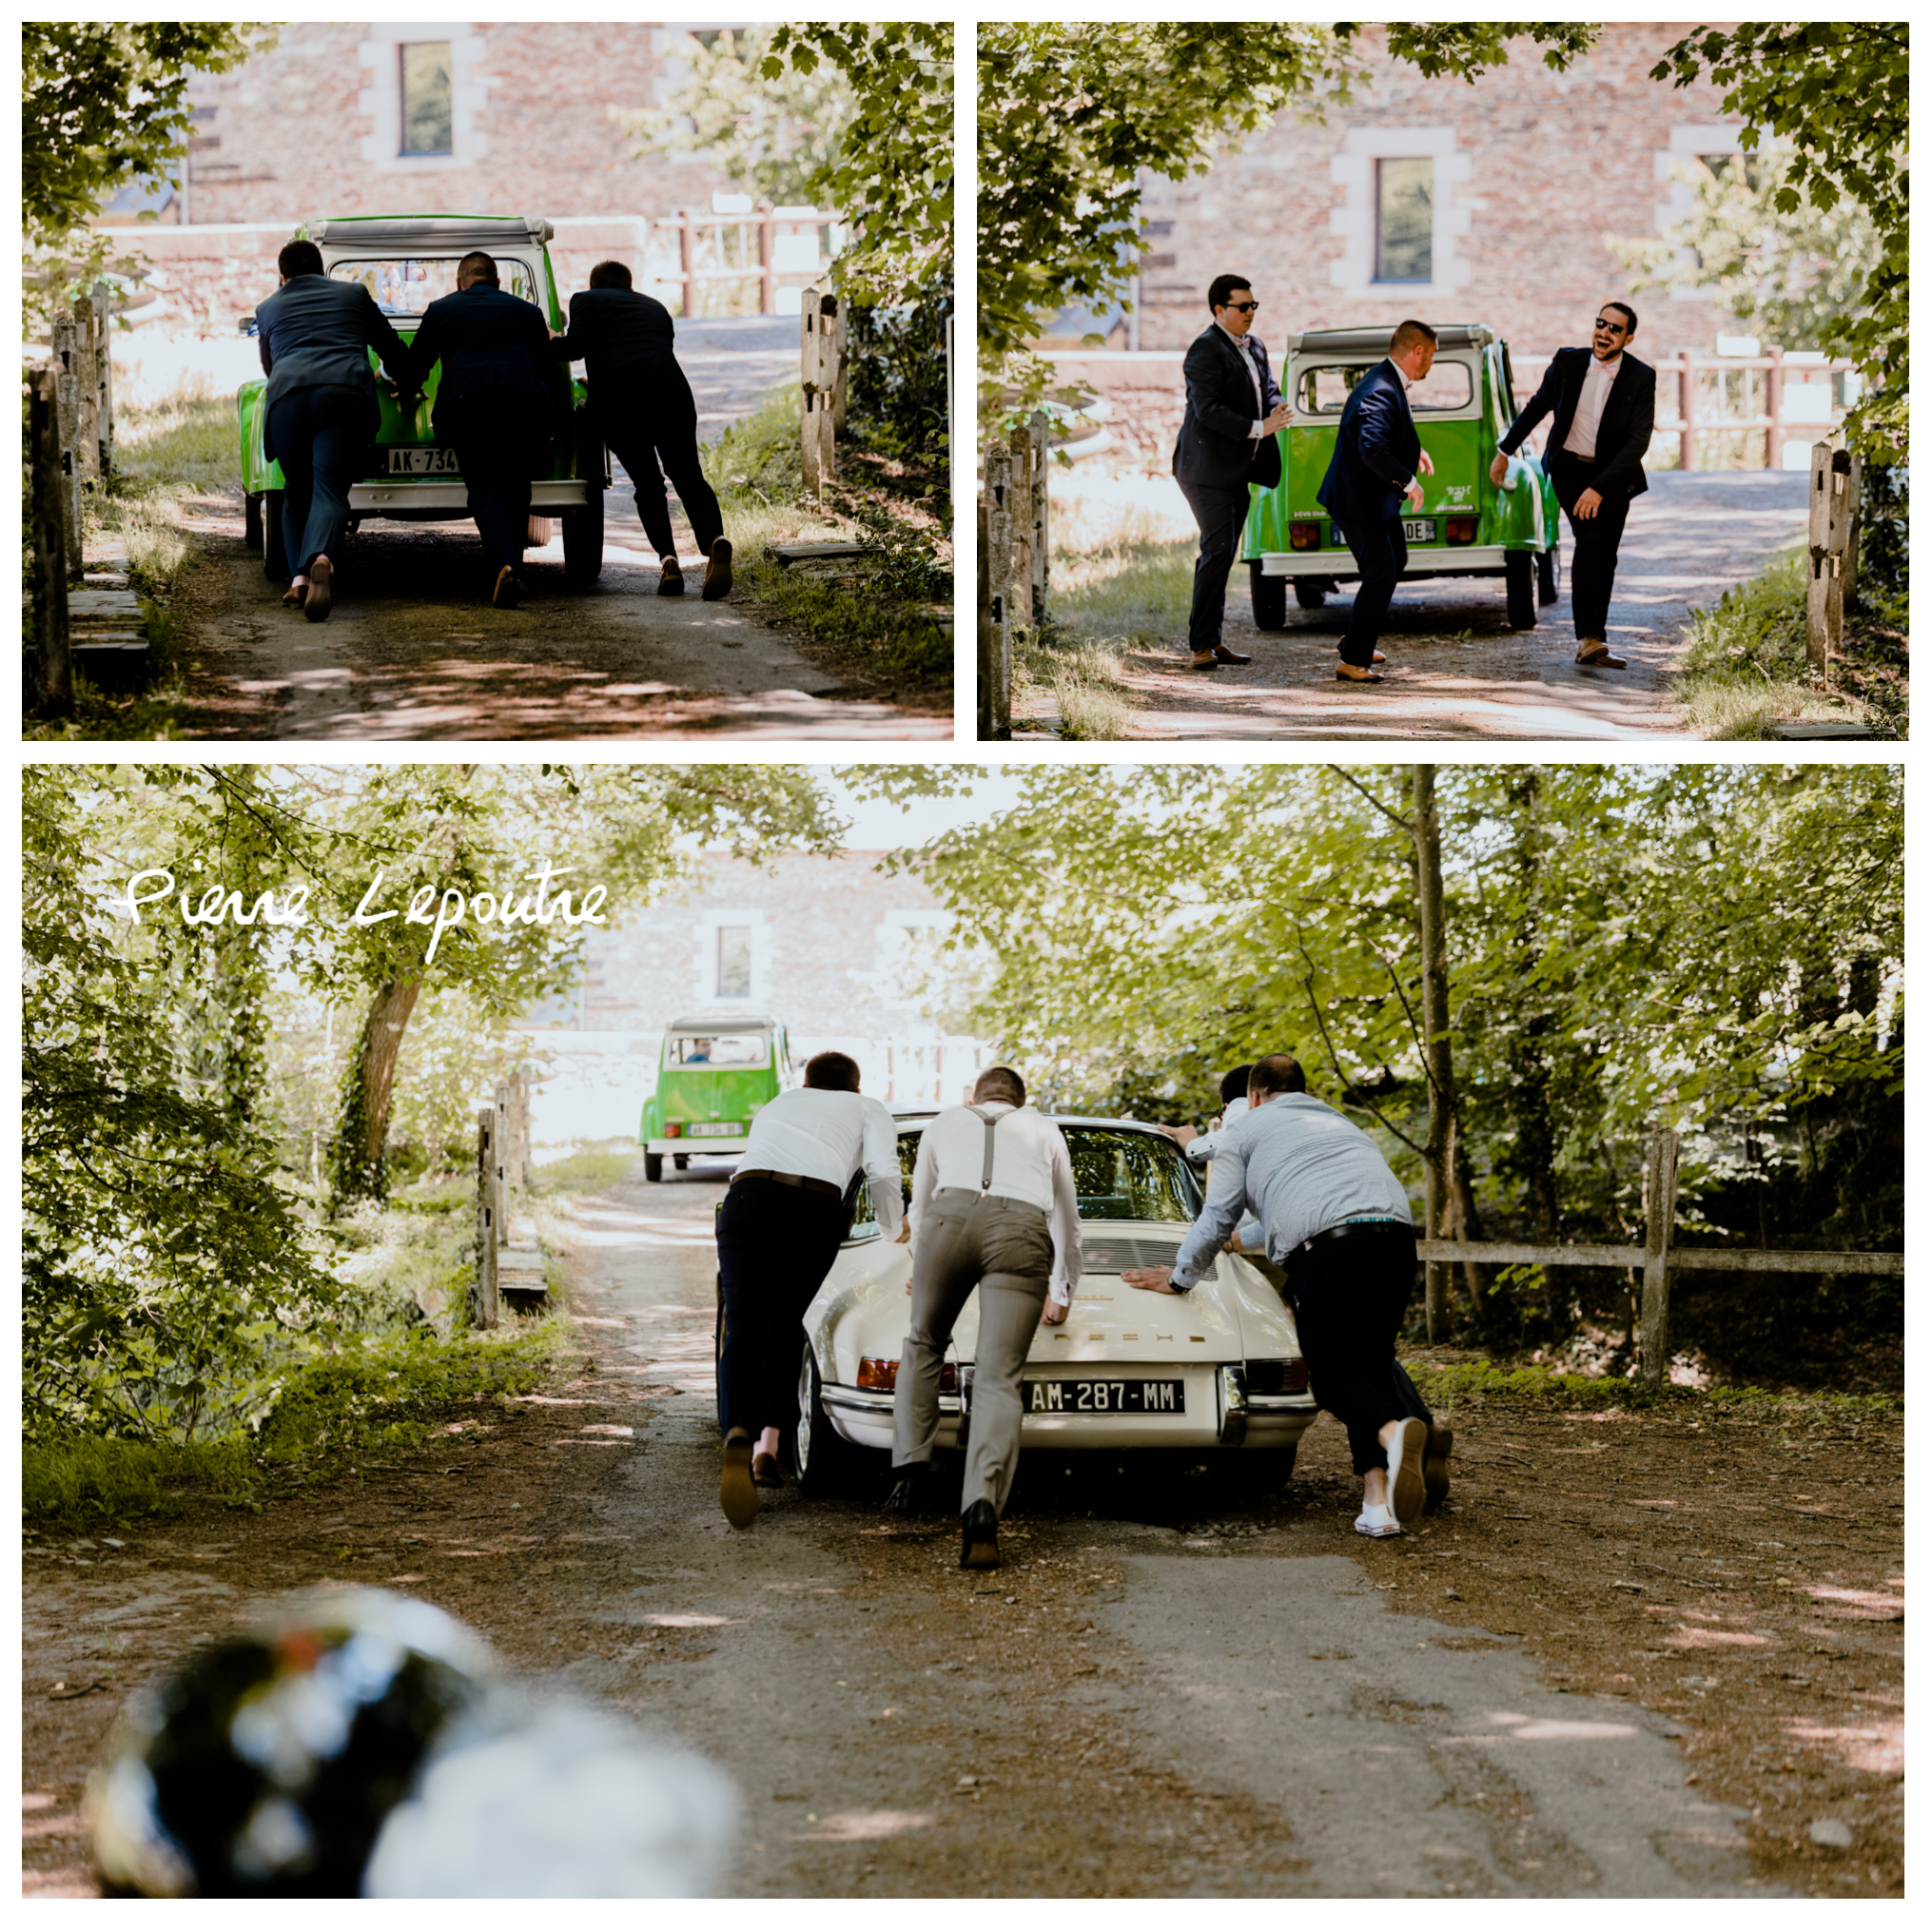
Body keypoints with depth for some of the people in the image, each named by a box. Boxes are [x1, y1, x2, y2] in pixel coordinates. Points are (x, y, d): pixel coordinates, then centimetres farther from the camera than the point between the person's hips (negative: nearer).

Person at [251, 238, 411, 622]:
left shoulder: (268, 308, 28)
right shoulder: (354, 294, 26)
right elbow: (393, 350, 35)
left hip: (287, 394, 1)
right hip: (347, 394, -1)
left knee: (297, 490, 17)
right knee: (329, 489, -9)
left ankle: (300, 577, 1)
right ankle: (320, 559, -38)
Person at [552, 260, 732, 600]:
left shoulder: (586, 301, 18)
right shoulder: (655, 307, 32)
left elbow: (577, 346, 3)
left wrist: (552, 341, 25)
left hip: (617, 397, -2)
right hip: (671, 390, 2)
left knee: (647, 483, 10)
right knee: (688, 476, 0)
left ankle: (668, 559, -9)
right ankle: (715, 540, -29)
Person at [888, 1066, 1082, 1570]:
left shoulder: (945, 1123, 35)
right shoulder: (1044, 1129, 36)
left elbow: (918, 1212, 45)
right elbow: (1067, 1224, 46)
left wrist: (924, 1272, 62)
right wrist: (1062, 1293, 60)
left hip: (950, 1218, 0)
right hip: (1022, 1233, 0)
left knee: (924, 1344, 24)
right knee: (998, 1379, -7)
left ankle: (911, 1467, 10)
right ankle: (981, 1504, -26)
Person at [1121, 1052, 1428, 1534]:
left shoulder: (1247, 1130, 20)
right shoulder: (1339, 1123, 38)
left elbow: (1218, 1218, 19)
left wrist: (1179, 1277, 32)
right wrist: (1250, 1238, 62)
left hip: (1326, 1244, -5)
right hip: (1395, 1236, 5)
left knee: (1331, 1375, -3)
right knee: (1371, 1365, 9)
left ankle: (1392, 1430, -36)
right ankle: (1377, 1499, -5)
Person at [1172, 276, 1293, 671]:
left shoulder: (1254, 348, 15)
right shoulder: (1205, 350, -14)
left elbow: (1269, 388, 21)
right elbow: (1208, 409, -22)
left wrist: (1276, 409, -4)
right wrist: (1258, 428, -23)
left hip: (1237, 469, 9)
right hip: (1209, 469, -9)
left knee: (1223, 554, 11)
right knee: (1217, 552, -13)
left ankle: (1212, 641, 16)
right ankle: (1201, 646, -10)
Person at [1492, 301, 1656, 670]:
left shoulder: (1641, 378, -13)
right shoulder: (1568, 362, -8)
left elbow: (1638, 442, -19)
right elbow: (1537, 406, 9)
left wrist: (1599, 488, -27)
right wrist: (1505, 451, 13)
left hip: (1614, 474, 1)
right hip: (1571, 468, -1)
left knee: (1605, 559, 6)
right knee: (1589, 541, -20)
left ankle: (1591, 643, 18)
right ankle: (1590, 639, -23)